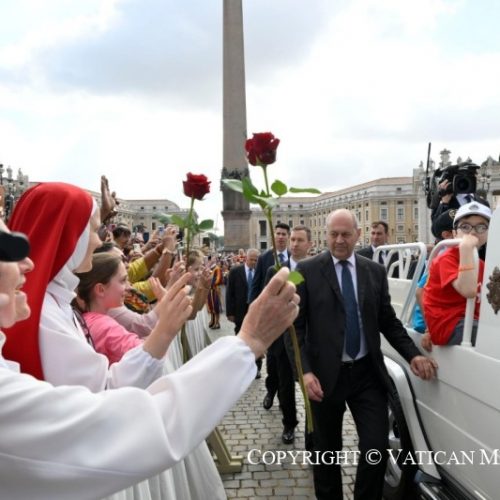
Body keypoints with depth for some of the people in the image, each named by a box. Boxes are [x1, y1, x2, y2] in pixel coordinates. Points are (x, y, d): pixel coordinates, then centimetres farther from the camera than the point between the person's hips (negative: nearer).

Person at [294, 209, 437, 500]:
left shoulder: (375, 271, 6)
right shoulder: (307, 271, -4)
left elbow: (388, 321, 10)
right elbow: (296, 326, -7)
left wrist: (413, 355, -4)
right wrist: (305, 370, -17)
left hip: (368, 374, 2)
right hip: (326, 375, -2)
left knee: (377, 449, 1)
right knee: (327, 451, 14)